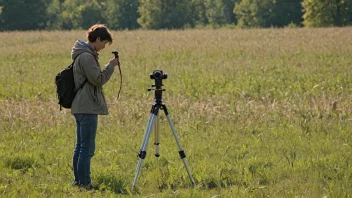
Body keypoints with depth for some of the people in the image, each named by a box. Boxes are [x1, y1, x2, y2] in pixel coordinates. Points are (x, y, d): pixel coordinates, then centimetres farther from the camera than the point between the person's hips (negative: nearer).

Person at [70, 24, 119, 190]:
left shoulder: (83, 55, 16)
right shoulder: (86, 56, -16)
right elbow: (98, 79, -17)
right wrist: (111, 66, -8)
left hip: (81, 107, 11)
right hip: (87, 108, -11)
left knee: (80, 147, 14)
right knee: (87, 148, -9)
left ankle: (78, 181, 19)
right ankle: (85, 183, -8)